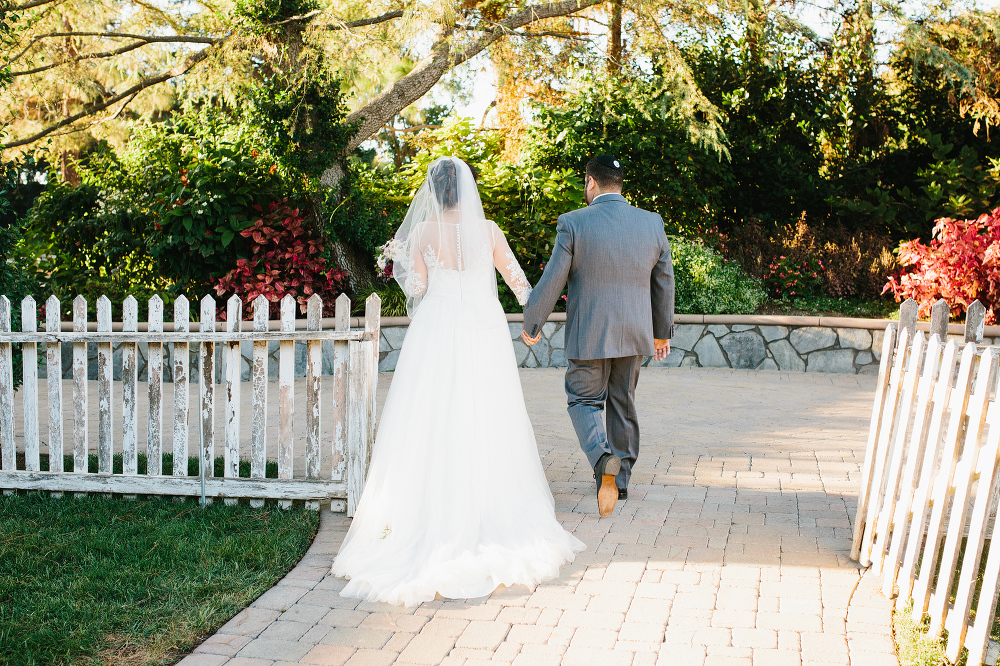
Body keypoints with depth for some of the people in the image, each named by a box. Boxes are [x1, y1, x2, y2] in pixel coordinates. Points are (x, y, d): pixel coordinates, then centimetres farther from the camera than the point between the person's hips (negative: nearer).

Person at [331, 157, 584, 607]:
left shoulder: (422, 232, -2)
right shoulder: (488, 230, 2)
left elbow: (416, 288, -3)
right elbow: (518, 280, 7)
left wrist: (398, 257, 15)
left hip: (437, 336, -1)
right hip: (485, 336, 1)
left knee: (433, 429, 2)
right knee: (485, 428, 6)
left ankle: (436, 521, 1)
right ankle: (495, 521, 11)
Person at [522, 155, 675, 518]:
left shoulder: (573, 223, -12)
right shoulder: (652, 223, 0)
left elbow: (552, 280, -9)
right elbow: (664, 282, 8)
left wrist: (531, 324, 5)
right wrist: (662, 331, 20)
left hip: (588, 334, -4)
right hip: (634, 333, 4)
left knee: (584, 401, 9)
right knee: (623, 405, 18)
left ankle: (603, 458, -18)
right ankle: (620, 480, 28)